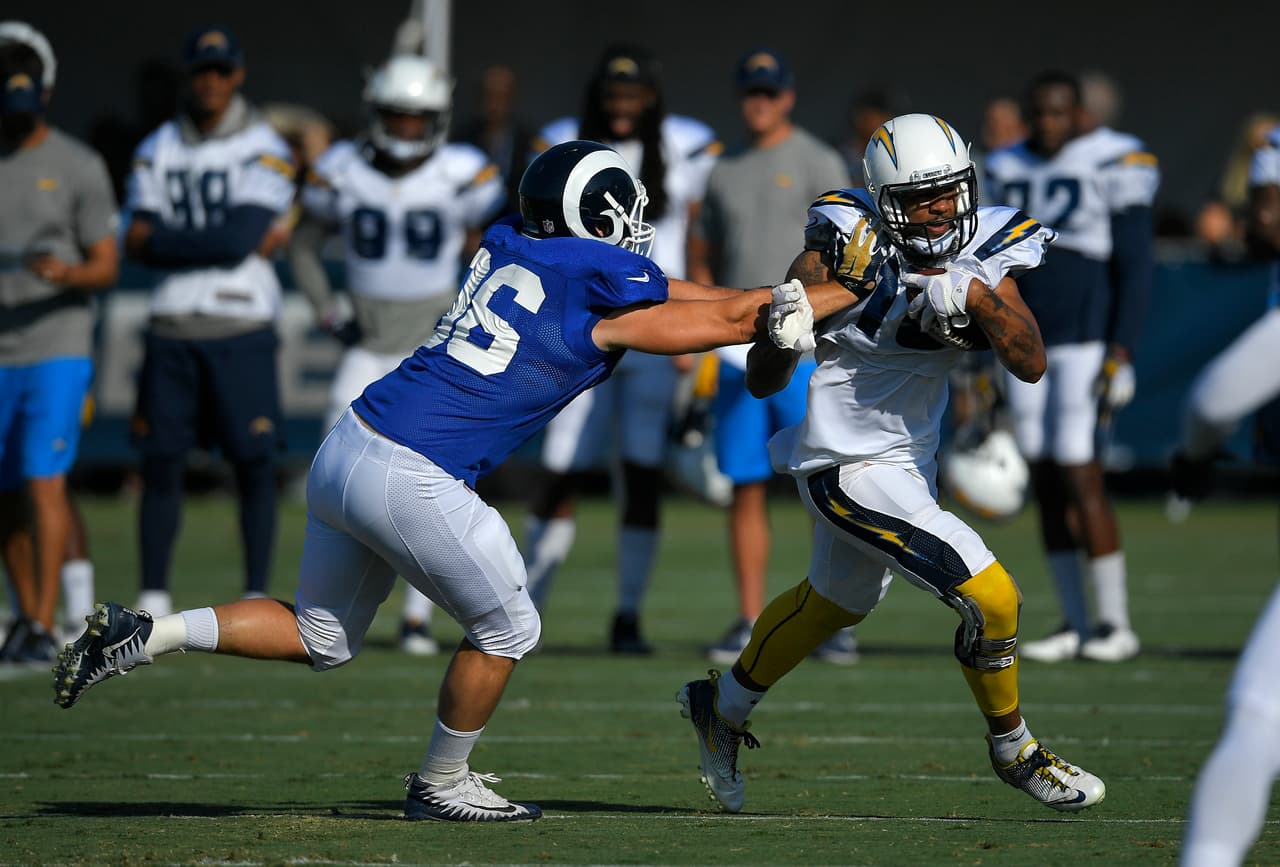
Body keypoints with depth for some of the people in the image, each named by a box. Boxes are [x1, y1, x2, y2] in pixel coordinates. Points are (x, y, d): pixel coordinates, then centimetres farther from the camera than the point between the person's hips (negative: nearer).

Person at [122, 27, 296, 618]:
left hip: (241, 330, -3)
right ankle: (153, 600, 10)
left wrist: (163, 240, -7)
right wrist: (217, 243, -10)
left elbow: (239, 242, -14)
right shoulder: (157, 151, 10)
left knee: (254, 464, -2)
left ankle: (256, 599, 4)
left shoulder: (264, 152, -3)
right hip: (172, 327, 3)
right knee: (160, 463, 3)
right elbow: (138, 244, 0)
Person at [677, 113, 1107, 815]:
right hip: (849, 467, -8)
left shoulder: (984, 253, -8)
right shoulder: (848, 250, -23)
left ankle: (721, 706, 51)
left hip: (909, 454, 8)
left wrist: (975, 296, -32)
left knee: (836, 600, 29)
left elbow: (1032, 365, -18)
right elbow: (761, 384, -19)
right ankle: (1013, 752, 12)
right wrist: (783, 339, -41)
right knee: (991, 598, -12)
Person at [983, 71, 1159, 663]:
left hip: (1087, 341, -6)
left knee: (1080, 479, -11)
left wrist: (1121, 354, -15)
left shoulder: (1113, 165, -7)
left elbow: (1135, 268, -8)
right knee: (1047, 485, 4)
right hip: (1027, 343, 6)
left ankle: (1116, 625, -3)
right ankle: (1076, 625, 10)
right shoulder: (1010, 172, 12)